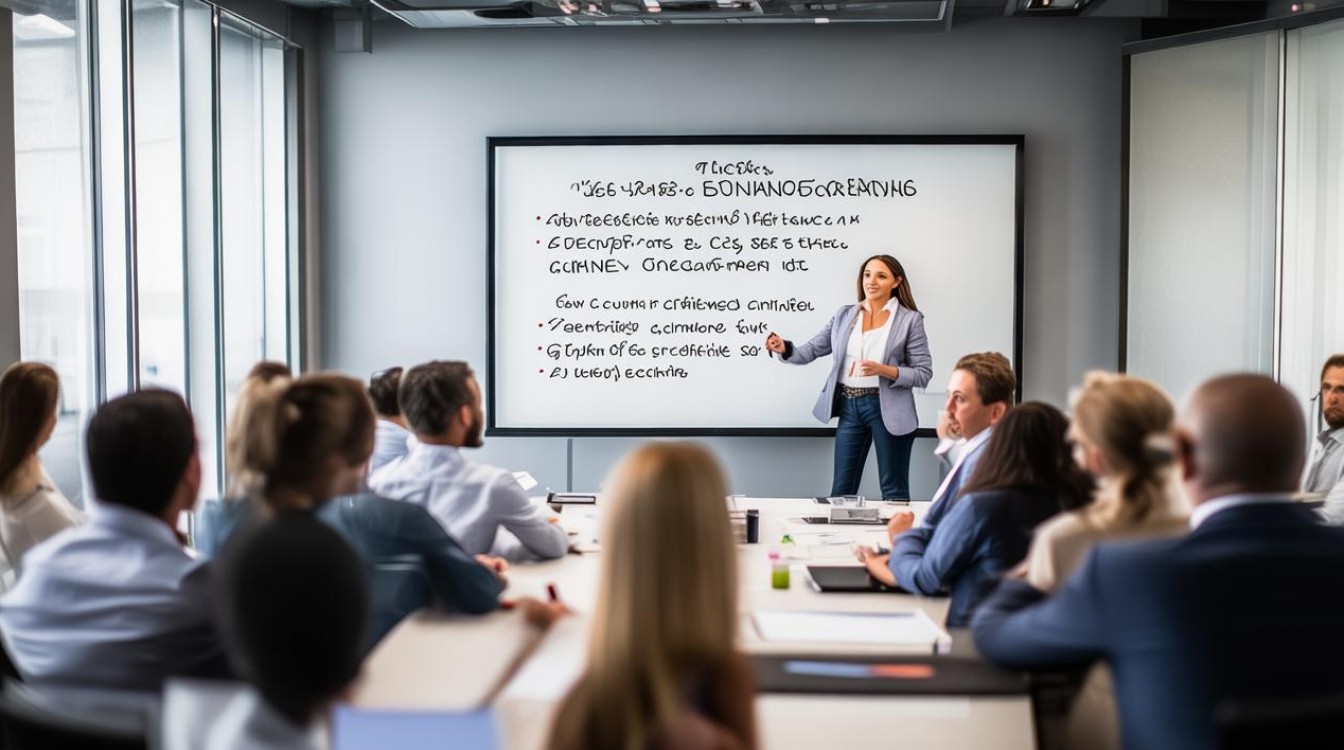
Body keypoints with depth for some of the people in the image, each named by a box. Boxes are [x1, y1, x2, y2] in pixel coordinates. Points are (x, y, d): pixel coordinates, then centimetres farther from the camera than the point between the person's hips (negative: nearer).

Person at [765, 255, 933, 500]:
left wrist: (882, 370, -20)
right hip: (849, 407, 4)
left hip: (887, 410, -4)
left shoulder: (910, 319, -3)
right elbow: (811, 351, 7)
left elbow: (923, 374, -7)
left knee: (893, 491, 6)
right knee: (841, 490, 10)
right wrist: (784, 349, -14)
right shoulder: (844, 315, 9)